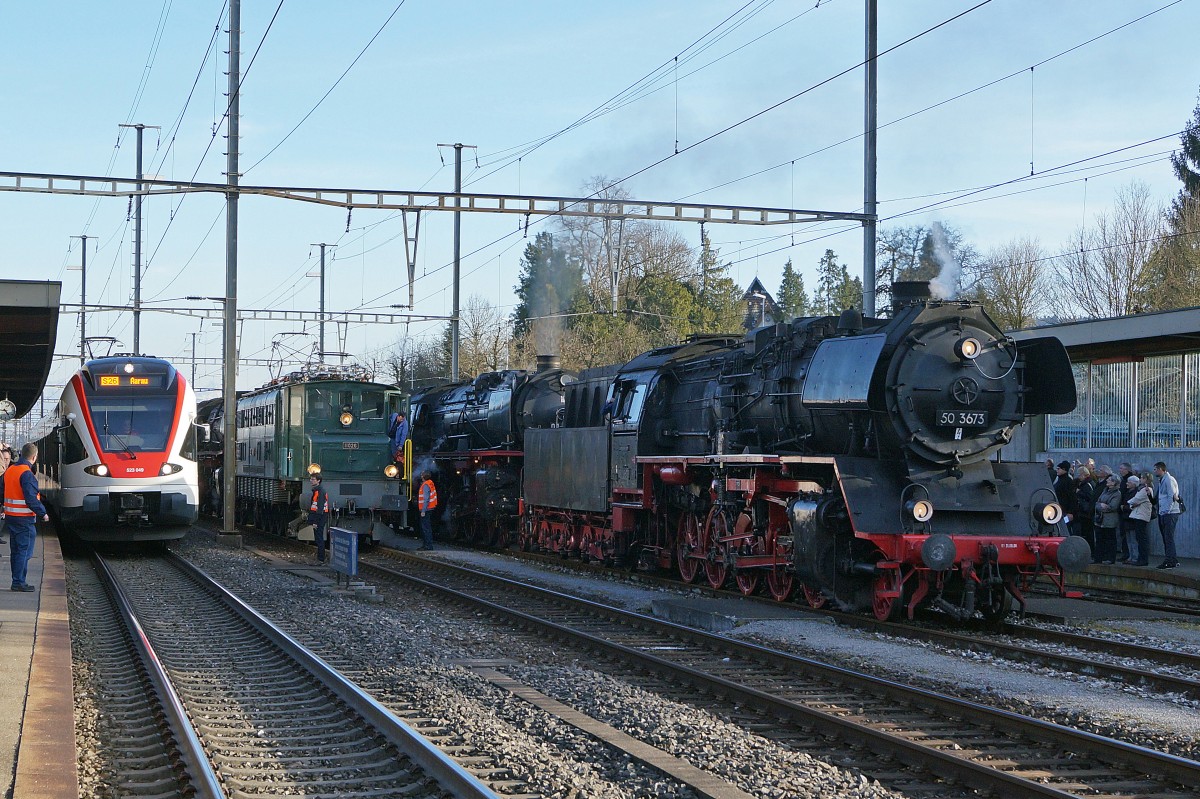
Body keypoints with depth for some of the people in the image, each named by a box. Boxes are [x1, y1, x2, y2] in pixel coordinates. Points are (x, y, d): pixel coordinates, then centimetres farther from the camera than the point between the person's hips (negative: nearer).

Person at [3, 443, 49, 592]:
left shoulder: (9, 470, 8)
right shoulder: (27, 474, -18)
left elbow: (4, 492, 15)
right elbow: (31, 499, -22)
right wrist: (43, 513, -12)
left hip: (10, 516, 8)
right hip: (25, 519, -8)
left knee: (15, 550, 14)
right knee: (24, 551, -3)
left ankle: (17, 581, 20)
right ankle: (18, 583, -2)